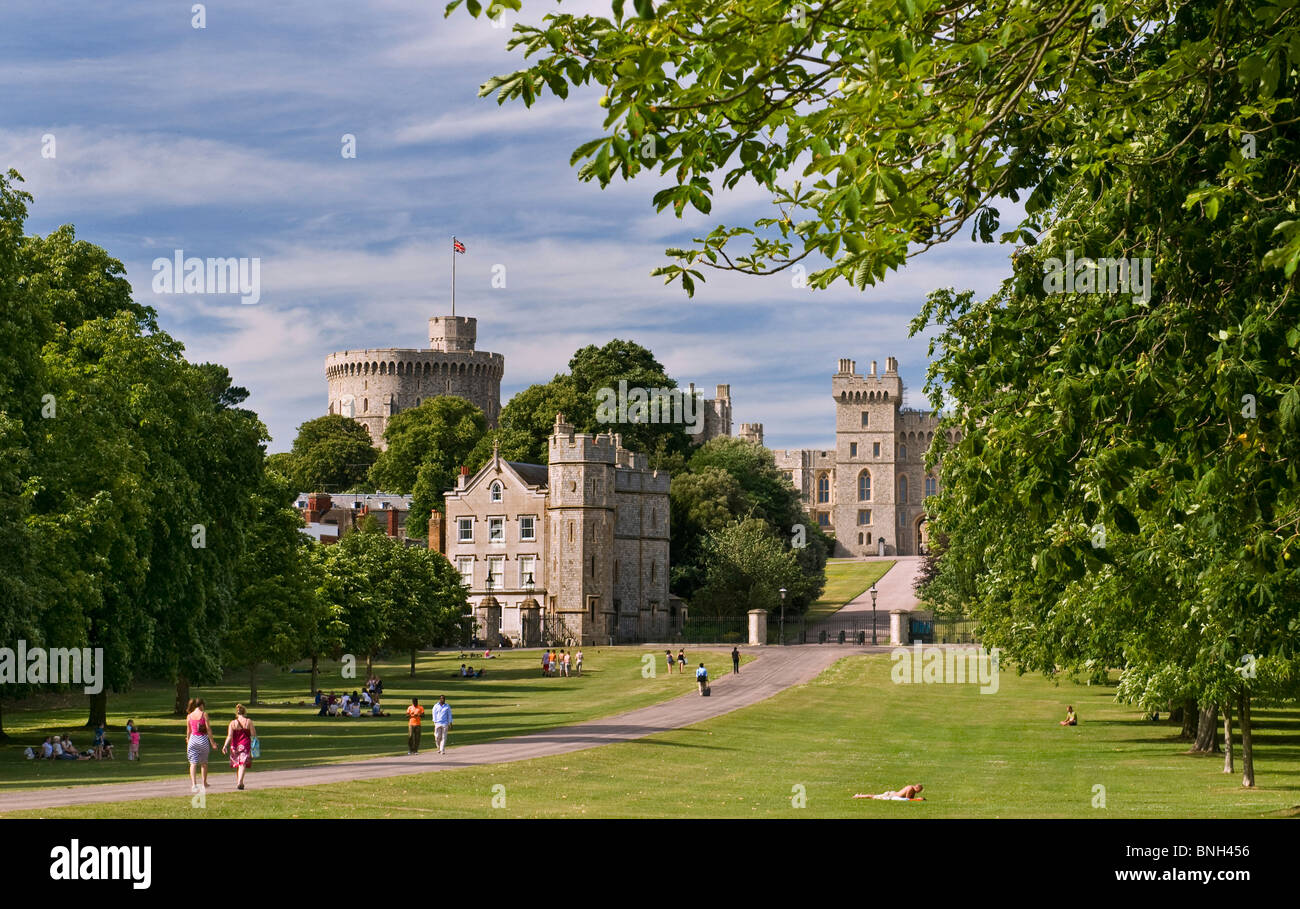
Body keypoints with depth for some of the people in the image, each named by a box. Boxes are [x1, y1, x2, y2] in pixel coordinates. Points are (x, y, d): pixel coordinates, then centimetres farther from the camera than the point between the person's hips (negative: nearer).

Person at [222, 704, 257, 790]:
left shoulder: (232, 723, -1)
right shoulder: (248, 722, -4)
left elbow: (229, 736, -10)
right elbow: (253, 735, -2)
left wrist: (225, 746, -13)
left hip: (235, 746, 2)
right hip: (245, 745, -2)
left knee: (237, 765, 18)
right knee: (243, 764, -8)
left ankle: (238, 782, 28)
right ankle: (240, 782, -25)